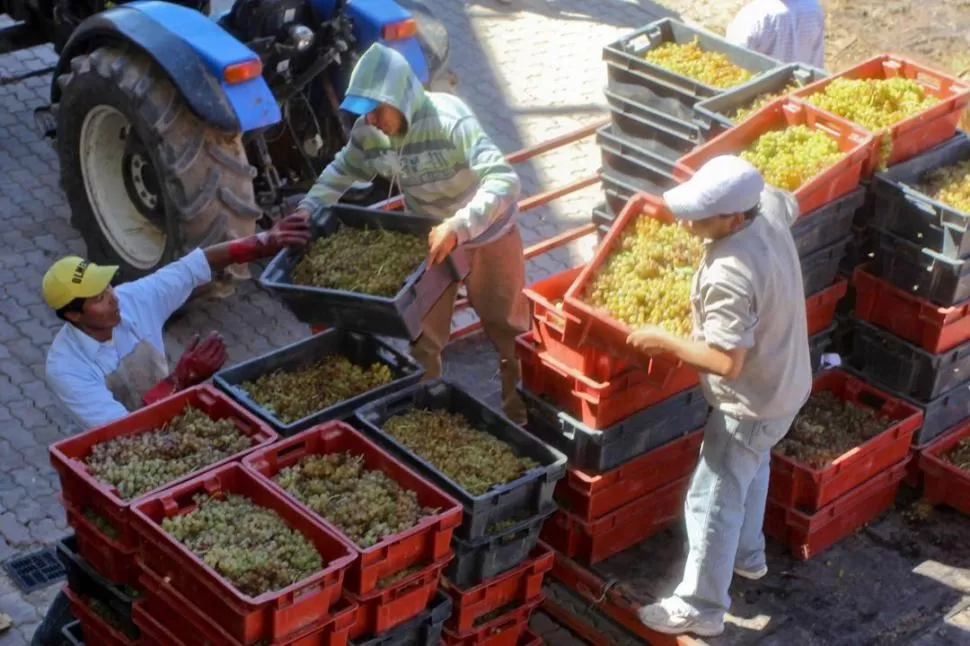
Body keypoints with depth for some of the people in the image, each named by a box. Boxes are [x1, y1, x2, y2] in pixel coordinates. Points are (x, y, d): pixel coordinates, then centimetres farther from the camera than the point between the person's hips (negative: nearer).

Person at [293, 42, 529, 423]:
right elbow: (343, 170, 2)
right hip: (429, 238, 5)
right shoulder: (368, 130, -18)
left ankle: (521, 412, 34)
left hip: (488, 234, -5)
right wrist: (309, 207, -12)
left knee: (507, 328, 14)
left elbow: (503, 180, -43)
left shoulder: (450, 122, -36)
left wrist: (457, 228, -53)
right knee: (421, 335, 16)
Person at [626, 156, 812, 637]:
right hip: (785, 381, 9)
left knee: (713, 501, 5)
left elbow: (727, 362, -33)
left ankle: (700, 608, 19)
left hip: (753, 402, -9)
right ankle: (747, 555, 52)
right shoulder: (768, 205, -13)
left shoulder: (730, 276, -38)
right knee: (751, 468, 31)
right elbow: (792, 205, 13)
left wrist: (664, 341, -21)